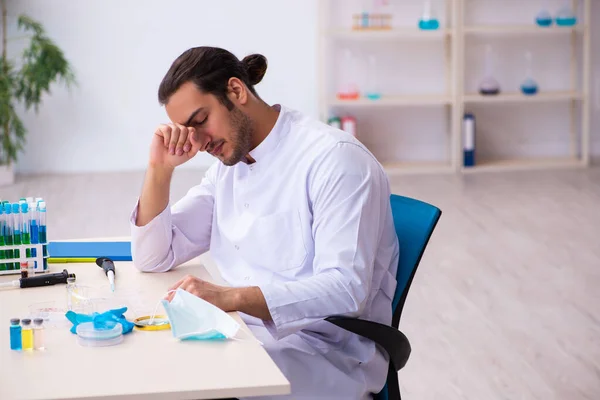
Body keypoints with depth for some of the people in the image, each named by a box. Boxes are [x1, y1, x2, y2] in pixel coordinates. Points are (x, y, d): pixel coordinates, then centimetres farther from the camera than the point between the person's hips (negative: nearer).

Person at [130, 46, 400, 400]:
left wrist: (232, 298, -34)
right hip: (246, 338, 7)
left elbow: (345, 289, -24)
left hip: (327, 354, -7)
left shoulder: (335, 158, -14)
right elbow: (154, 259, 13)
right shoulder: (229, 167, 12)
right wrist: (160, 168, -1)